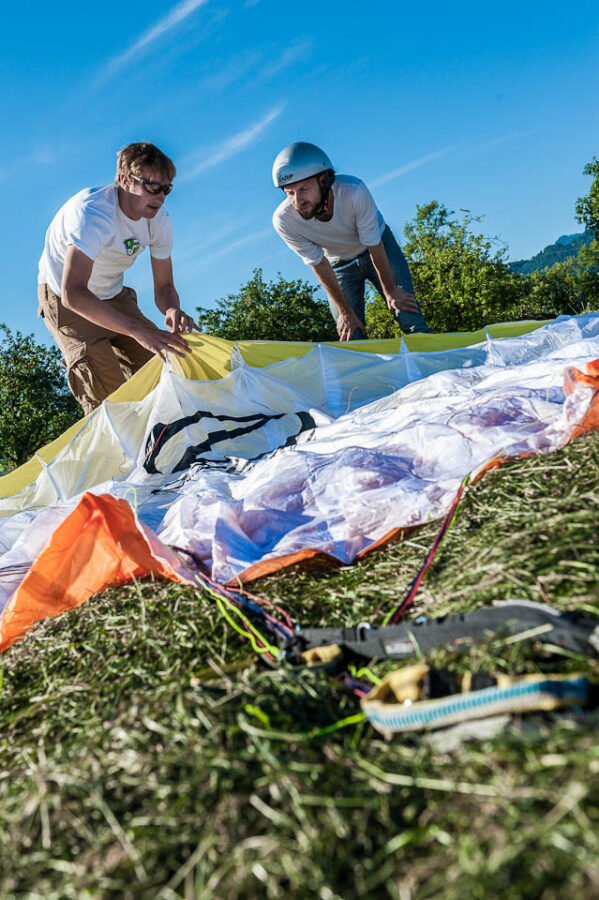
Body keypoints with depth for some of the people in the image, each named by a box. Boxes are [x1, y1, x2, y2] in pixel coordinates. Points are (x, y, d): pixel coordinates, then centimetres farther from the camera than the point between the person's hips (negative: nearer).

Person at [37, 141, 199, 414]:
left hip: (114, 296, 6)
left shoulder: (159, 219, -15)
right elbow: (72, 294, -48)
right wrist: (138, 330, -56)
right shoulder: (92, 212, -36)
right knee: (108, 394, -21)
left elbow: (164, 286, -7)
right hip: (64, 301, -6)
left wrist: (172, 310, -33)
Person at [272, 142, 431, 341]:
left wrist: (390, 290, -10)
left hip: (379, 247, -1)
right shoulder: (283, 220, -30)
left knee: (414, 325, -8)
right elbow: (319, 265, -19)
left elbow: (374, 246, -23)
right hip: (339, 264, 1)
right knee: (351, 338, -7)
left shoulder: (354, 192, -36)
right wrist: (345, 311, -12)